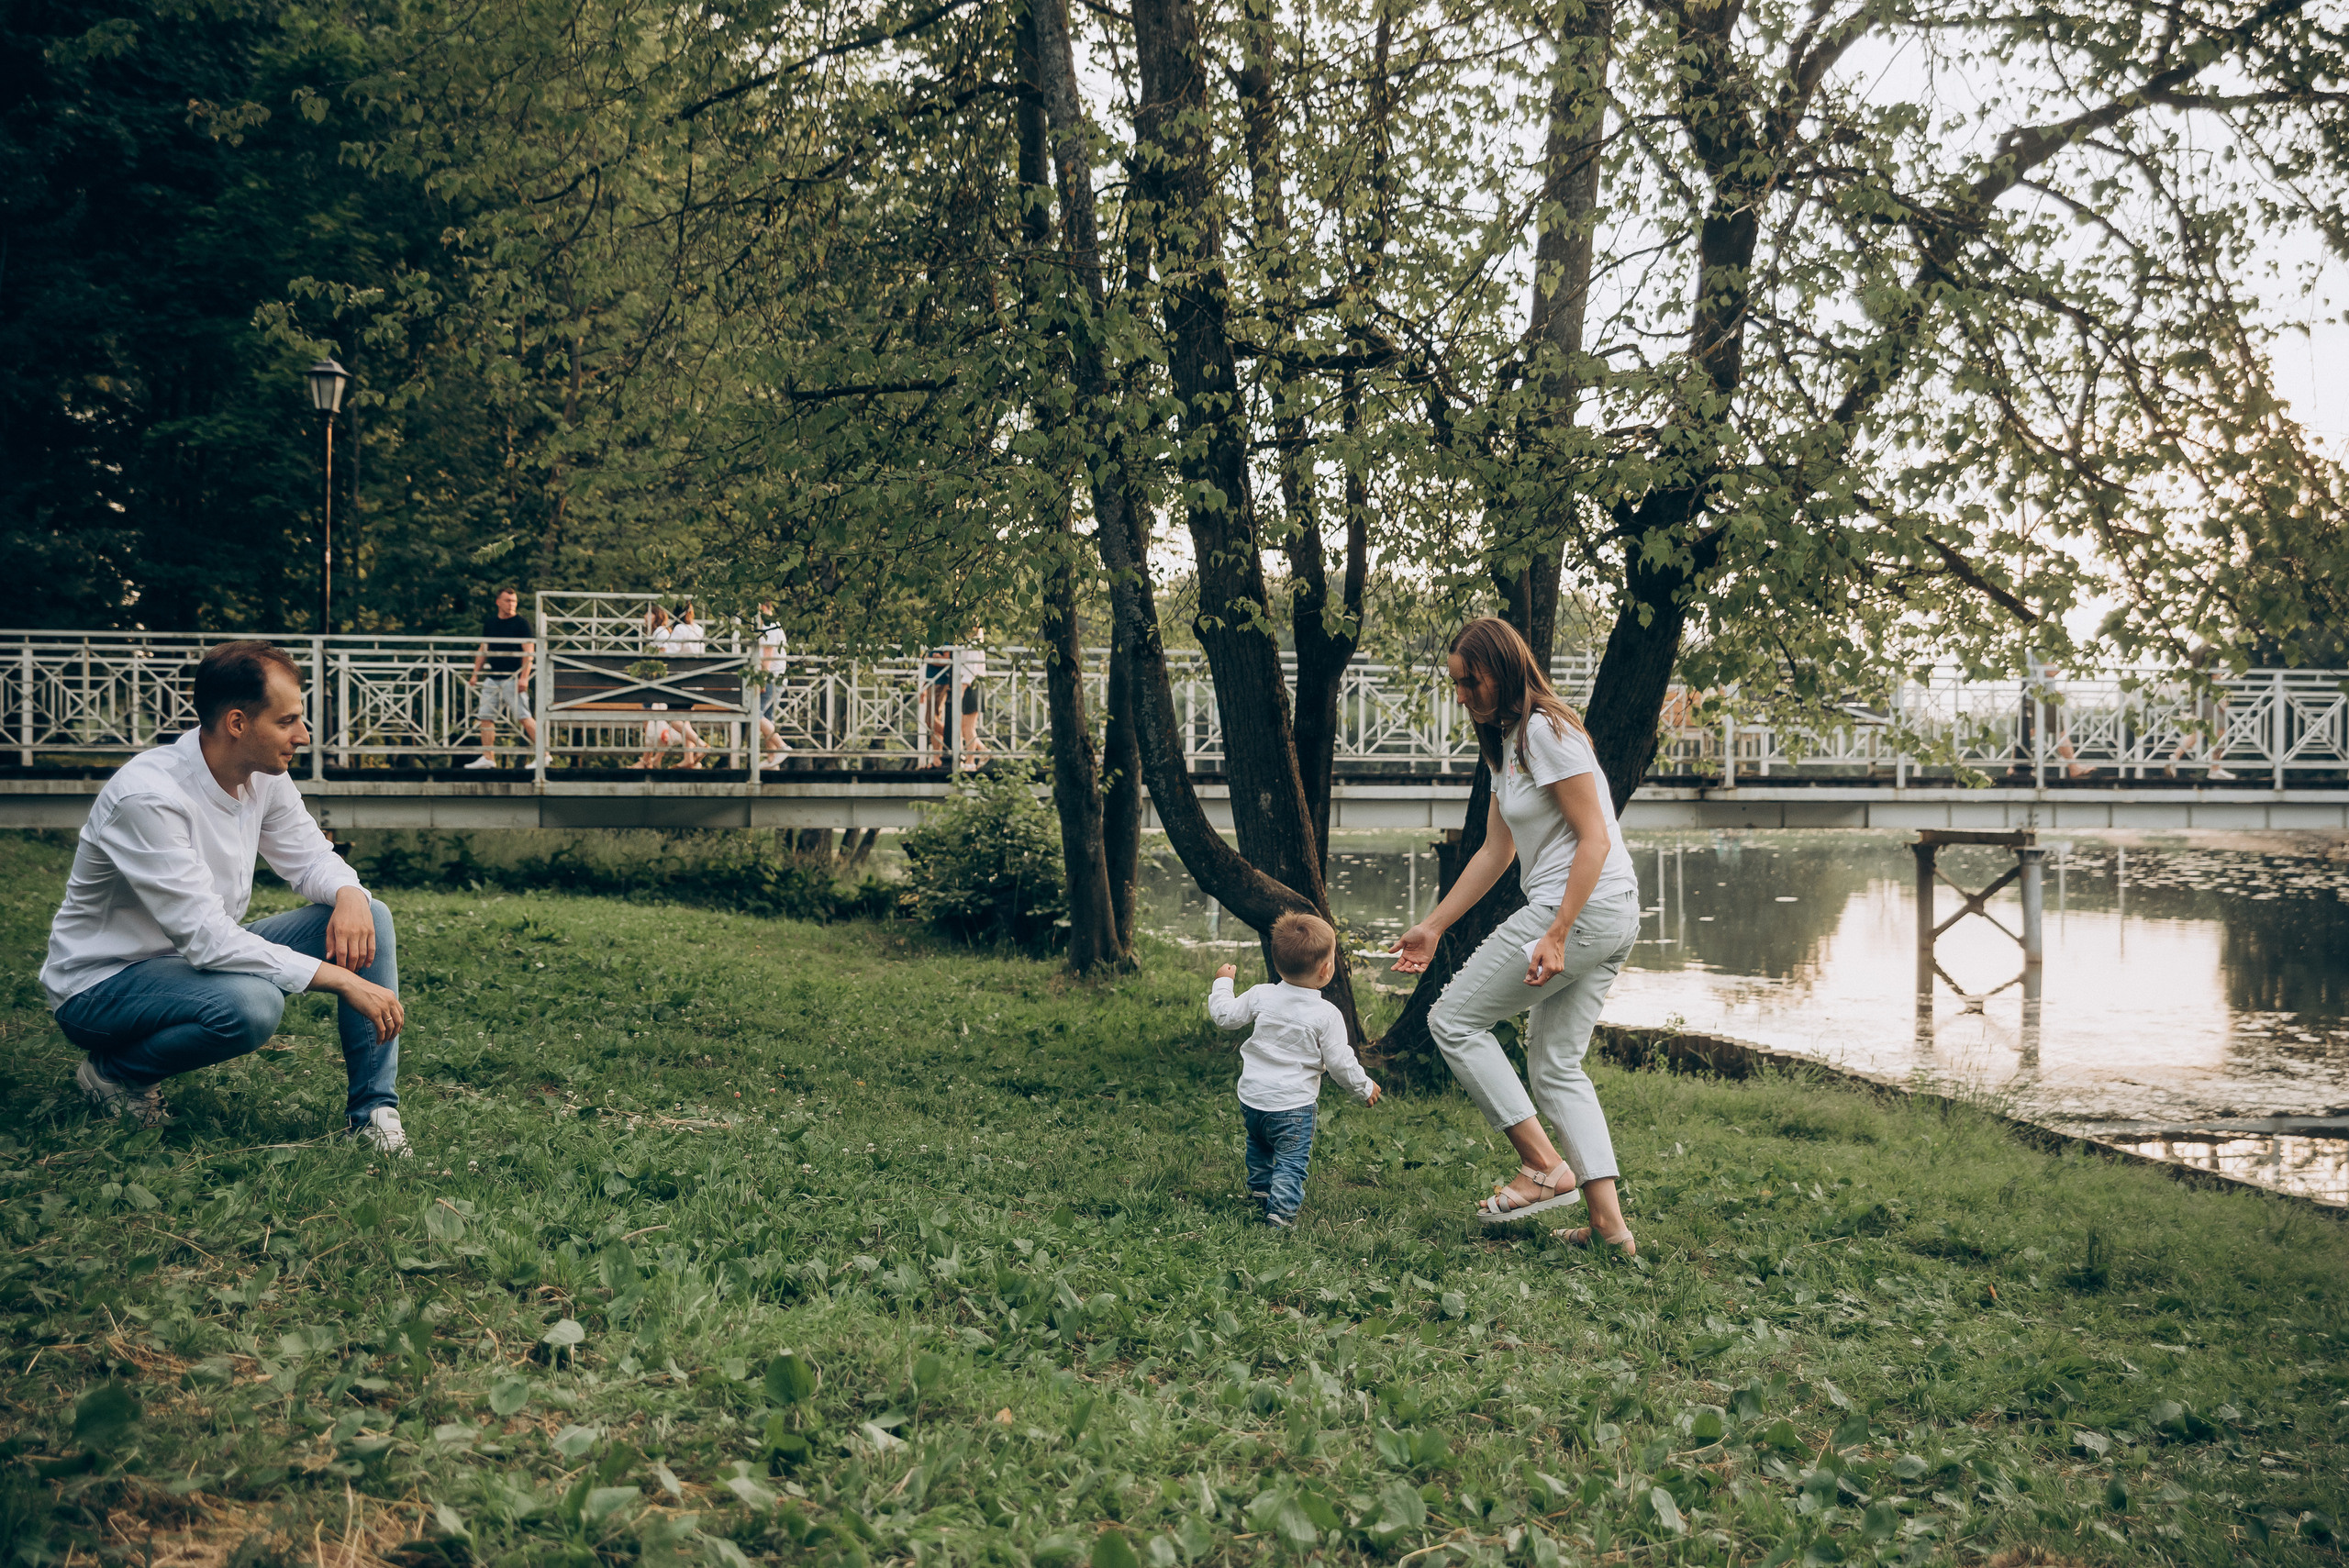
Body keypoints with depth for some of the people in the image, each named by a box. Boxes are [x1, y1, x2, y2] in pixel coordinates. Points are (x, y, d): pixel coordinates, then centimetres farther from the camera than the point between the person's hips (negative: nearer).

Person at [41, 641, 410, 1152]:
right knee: (252, 1004, -38)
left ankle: (373, 1111, -7)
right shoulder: (147, 795, -30)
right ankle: (114, 1071, -8)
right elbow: (205, 939, -34)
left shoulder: (264, 775, -5)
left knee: (371, 917, -8)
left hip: (202, 956, 8)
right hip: (103, 983, -8)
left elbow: (310, 858, 9)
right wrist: (343, 981, -35)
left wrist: (349, 894, -18)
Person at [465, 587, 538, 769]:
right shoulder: (490, 623, 13)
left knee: (524, 717, -11)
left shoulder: (521, 624, -4)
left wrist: (524, 678, -18)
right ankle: (488, 758, 9)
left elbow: (529, 652, -9)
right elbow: (483, 650, 21)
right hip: (493, 678, 6)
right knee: (485, 717, 3)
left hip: (513, 678, -6)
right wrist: (475, 674, 16)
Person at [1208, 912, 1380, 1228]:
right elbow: (1340, 1062, -10)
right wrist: (1365, 1088, 8)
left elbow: (1225, 1016, 8)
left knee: (1258, 1144, 29)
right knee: (1291, 1161, -1)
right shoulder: (1327, 1016, -14)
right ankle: (1281, 1209, -14)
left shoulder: (1260, 996, -5)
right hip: (1292, 1104, -5)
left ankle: (1260, 1189, 44)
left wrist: (1222, 983, 25)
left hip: (1251, 1096, 5)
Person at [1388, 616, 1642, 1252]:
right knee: (1556, 1066, 13)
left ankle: (1545, 1166, -4)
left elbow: (1594, 837, -18)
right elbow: (1494, 853, 21)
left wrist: (1556, 936, -24)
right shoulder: (1507, 743, 17)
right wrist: (1432, 927, 19)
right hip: (1612, 921, 10)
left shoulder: (1545, 732, -13)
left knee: (1453, 1021, -2)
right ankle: (1609, 1222, 10)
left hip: (1583, 909, -10)